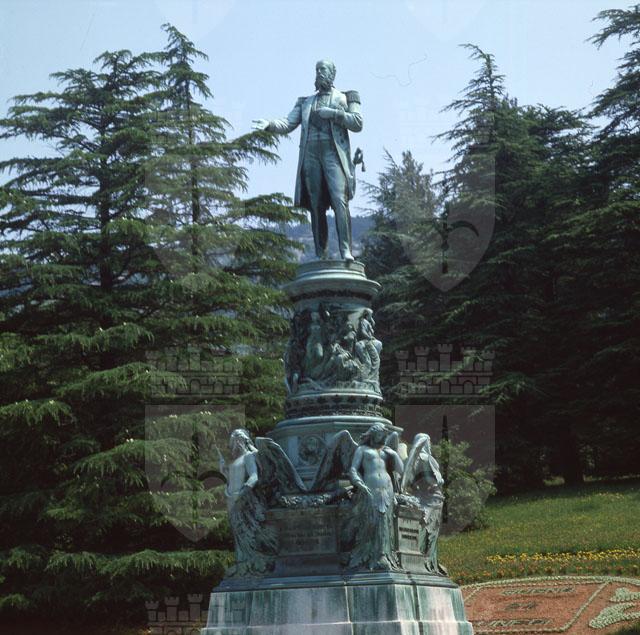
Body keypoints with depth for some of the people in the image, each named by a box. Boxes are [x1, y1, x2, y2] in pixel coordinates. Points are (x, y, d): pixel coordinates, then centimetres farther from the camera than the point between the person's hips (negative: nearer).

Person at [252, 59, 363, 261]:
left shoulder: (344, 98, 14)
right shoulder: (306, 102, 24)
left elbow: (358, 123, 4)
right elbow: (287, 125, 13)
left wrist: (333, 114, -7)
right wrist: (269, 124, -7)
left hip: (333, 154, -4)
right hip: (310, 155, 4)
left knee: (339, 201, -20)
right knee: (316, 206, -2)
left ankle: (346, 250, -26)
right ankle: (321, 255, -4)